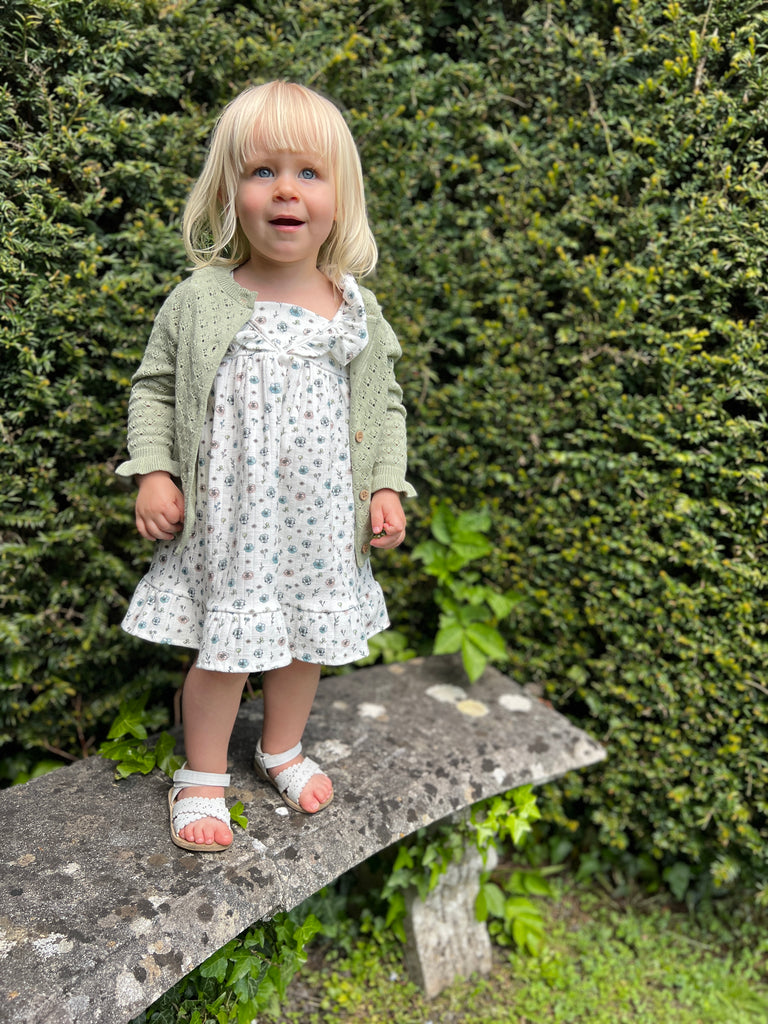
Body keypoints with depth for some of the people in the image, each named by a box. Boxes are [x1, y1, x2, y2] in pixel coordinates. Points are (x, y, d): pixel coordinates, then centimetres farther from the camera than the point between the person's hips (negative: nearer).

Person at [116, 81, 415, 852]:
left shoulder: (357, 310, 1)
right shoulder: (200, 300, -6)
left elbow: (386, 403, 9)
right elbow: (154, 385, 3)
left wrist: (388, 486, 1)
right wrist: (152, 472, -7)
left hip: (322, 518, 3)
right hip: (230, 517, -2)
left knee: (308, 637, 16)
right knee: (225, 648, 6)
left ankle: (282, 749, 43)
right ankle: (202, 776, 31)